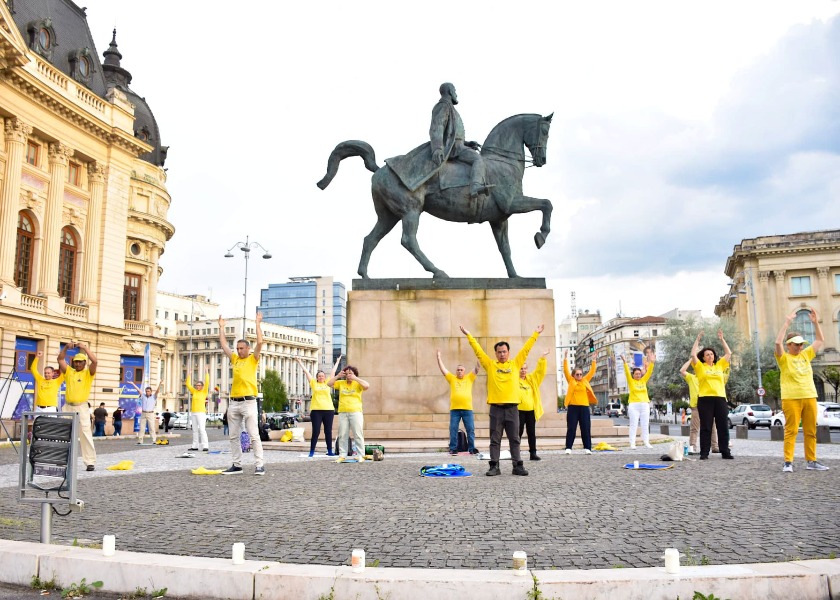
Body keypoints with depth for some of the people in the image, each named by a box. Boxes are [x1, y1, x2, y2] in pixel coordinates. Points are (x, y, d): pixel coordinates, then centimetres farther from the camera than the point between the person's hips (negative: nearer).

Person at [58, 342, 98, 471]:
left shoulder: (88, 373, 3)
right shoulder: (69, 372, 13)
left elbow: (94, 361, -13)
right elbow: (60, 359, 9)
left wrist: (85, 347, -11)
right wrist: (66, 347, -3)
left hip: (82, 407, -4)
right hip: (68, 407, 4)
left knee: (85, 434, -8)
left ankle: (90, 462, -8)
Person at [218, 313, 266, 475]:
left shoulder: (253, 359, 2)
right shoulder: (235, 359, 15)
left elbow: (260, 342, -11)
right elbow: (224, 344, 20)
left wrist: (258, 324, -8)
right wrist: (221, 327, 22)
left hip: (248, 402, -6)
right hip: (233, 402, 6)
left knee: (253, 435, -8)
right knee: (233, 436, 8)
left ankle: (260, 465, -6)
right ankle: (237, 465, 16)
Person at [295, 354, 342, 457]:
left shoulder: (327, 383, 11)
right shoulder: (313, 383, 8)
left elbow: (333, 372, 19)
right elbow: (306, 372, 11)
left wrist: (337, 361, 25)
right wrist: (299, 362, 14)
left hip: (328, 410, 2)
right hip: (316, 410, -2)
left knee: (328, 431, 6)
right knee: (316, 432, -2)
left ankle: (330, 451, 13)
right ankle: (311, 451, 6)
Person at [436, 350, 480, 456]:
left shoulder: (469, 378, 12)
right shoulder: (452, 379, 12)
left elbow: (476, 369, 6)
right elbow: (443, 369, 9)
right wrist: (439, 357, 6)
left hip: (467, 409, 0)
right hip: (454, 409, 0)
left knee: (470, 429, 1)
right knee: (453, 430, 1)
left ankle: (472, 449, 9)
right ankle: (453, 449, 7)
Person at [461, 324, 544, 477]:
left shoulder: (515, 364, 10)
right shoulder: (490, 365, 7)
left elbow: (526, 349, 11)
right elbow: (478, 351, 7)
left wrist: (536, 334, 12)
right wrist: (468, 335, 6)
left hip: (512, 408, 1)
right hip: (496, 408, -1)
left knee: (514, 439, 6)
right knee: (495, 440, 4)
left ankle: (518, 466, 10)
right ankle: (494, 466, 7)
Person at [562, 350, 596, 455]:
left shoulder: (585, 381, 13)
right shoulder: (571, 380, 6)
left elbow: (592, 371, 13)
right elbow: (566, 370, -2)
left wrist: (593, 361, 7)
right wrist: (565, 359, -8)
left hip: (584, 407, 3)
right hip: (573, 407, -2)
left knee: (586, 429, 3)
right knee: (571, 428, 0)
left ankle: (587, 448, 7)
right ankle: (568, 448, 3)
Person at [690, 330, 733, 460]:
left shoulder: (719, 366, 15)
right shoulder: (700, 367, 6)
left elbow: (729, 353, 15)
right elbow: (693, 354, -5)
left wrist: (721, 339, 14)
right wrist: (698, 339, 1)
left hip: (720, 399, 3)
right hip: (705, 399, -3)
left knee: (723, 427, 5)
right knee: (706, 427, 0)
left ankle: (725, 452, 11)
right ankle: (704, 453, 3)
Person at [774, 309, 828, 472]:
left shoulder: (805, 355, 15)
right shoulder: (784, 358, -1)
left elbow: (820, 341, 18)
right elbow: (778, 342, -19)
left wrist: (816, 322, 7)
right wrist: (787, 322, -19)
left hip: (810, 397, 5)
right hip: (791, 399, -5)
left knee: (811, 431, 8)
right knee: (791, 431, -6)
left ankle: (811, 461, 16)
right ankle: (788, 462, -6)